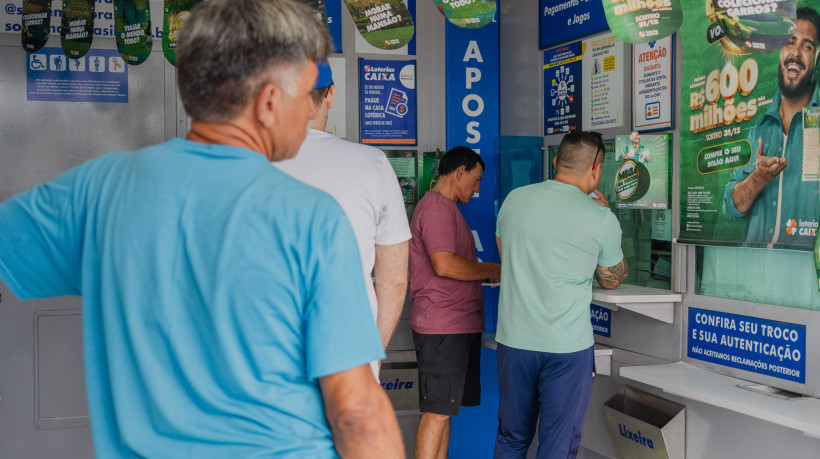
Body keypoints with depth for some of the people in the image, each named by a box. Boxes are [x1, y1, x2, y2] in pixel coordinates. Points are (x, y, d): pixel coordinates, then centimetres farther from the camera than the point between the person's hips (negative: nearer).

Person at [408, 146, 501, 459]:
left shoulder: (445, 207, 22)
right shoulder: (437, 207, -13)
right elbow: (444, 265, -22)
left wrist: (484, 273, 14)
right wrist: (492, 270, -11)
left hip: (457, 324, 10)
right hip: (443, 327, -10)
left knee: (444, 408, 13)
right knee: (437, 411, -7)